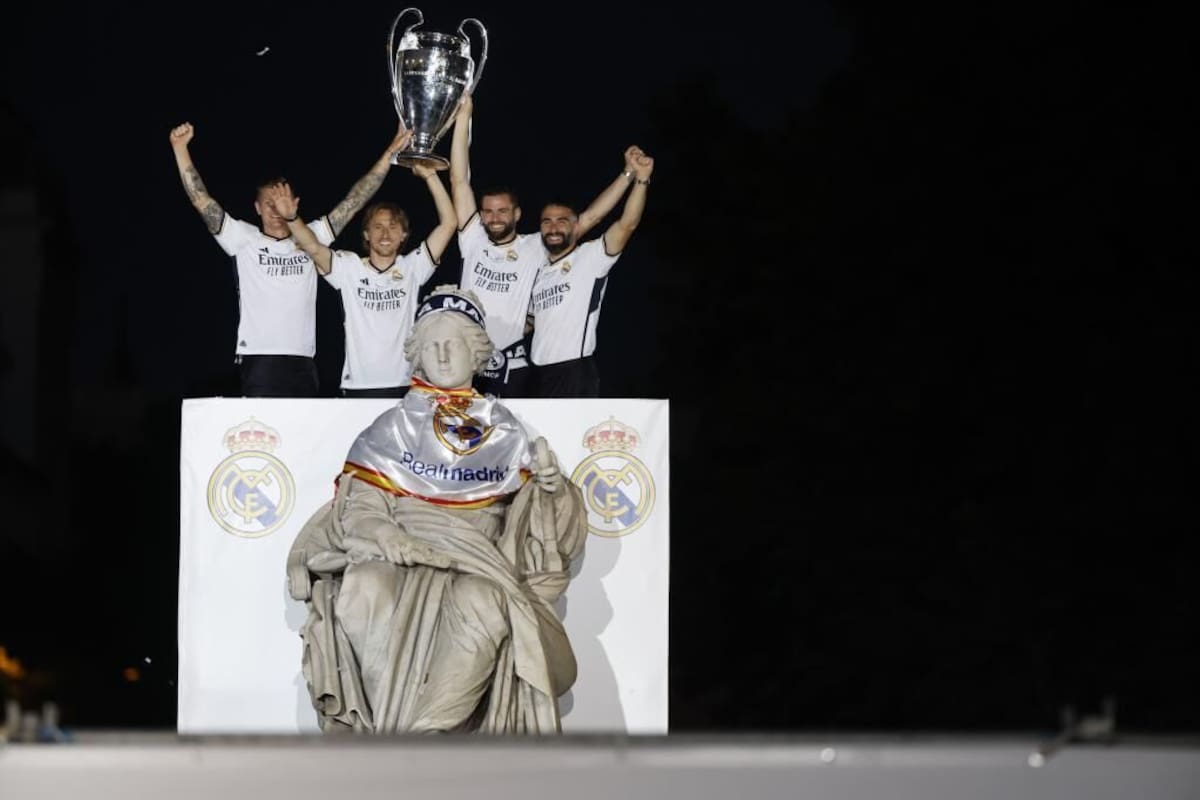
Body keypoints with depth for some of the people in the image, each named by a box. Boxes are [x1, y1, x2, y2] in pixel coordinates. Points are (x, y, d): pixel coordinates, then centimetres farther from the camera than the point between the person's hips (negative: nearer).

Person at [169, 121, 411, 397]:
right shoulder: (245, 239, 7)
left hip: (302, 362, 3)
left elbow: (354, 201, 14)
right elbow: (201, 200, 0)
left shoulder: (310, 238, 14)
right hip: (258, 361, -3)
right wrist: (180, 148, -8)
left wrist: (389, 154, 9)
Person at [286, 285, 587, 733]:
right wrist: (384, 535, -19)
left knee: (483, 607, -38)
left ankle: (421, 730, -34)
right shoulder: (393, 426, 14)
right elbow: (363, 501, 3)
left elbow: (530, 512, 15)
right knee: (363, 595, -36)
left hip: (477, 556, 0)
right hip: (401, 552, 0)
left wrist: (548, 484, -7)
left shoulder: (503, 429, 18)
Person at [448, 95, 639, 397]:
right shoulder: (474, 241, 5)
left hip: (511, 372, -1)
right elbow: (459, 180, 1)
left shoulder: (534, 248, 3)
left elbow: (588, 218, 2)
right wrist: (463, 117, -4)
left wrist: (629, 175, -3)